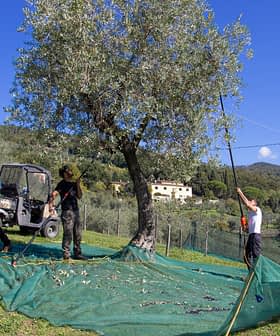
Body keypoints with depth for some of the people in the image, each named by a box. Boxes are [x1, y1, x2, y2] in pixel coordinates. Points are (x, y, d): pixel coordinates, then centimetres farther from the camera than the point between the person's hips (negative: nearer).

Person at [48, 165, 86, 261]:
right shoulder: (62, 184, -5)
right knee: (68, 234, -5)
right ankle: (66, 255, 3)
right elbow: (53, 194, -16)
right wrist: (51, 206, -29)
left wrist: (78, 185, 2)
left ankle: (77, 253, 24)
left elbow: (79, 196, 12)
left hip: (76, 211, 8)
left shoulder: (73, 184, 15)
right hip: (67, 212, -7)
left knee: (78, 234, 13)